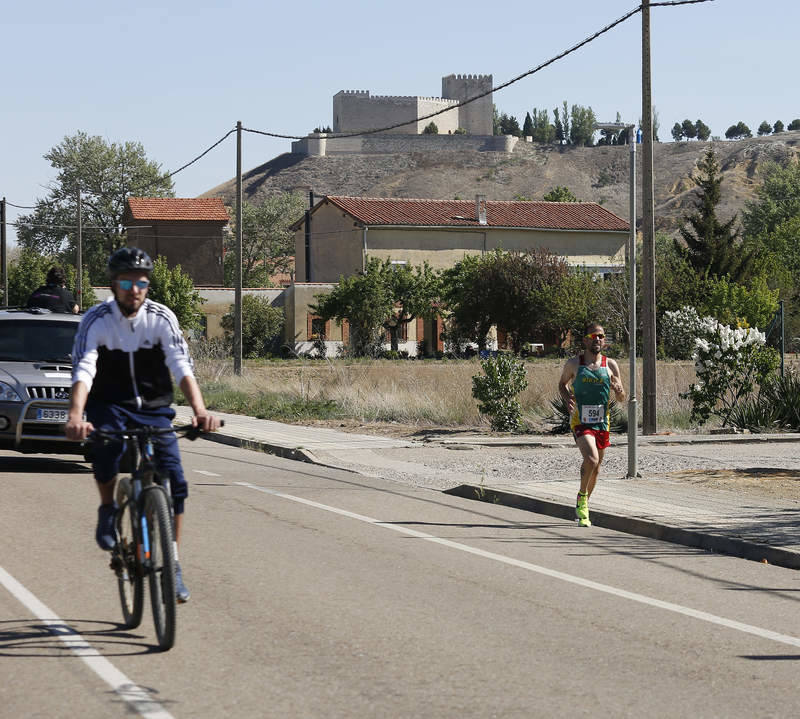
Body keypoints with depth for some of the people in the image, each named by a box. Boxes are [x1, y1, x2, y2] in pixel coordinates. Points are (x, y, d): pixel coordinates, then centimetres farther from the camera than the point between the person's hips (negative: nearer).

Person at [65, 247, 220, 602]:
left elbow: (182, 368, -21)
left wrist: (200, 410, -38)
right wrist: (76, 416, -45)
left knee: (174, 482, -12)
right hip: (110, 407, -2)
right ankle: (108, 509, -5)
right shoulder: (96, 320, -14)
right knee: (107, 448, -36)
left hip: (153, 409, 2)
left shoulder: (162, 318, -11)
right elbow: (83, 371, -27)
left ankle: (172, 566, 2)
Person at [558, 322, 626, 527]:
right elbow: (562, 383, 16)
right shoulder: (573, 364, 0)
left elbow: (621, 399, 9)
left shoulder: (610, 365, 4)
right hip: (580, 421, -4)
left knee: (595, 469, 12)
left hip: (601, 423, 4)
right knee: (591, 459, -26)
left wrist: (619, 391, -14)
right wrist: (568, 398, -4)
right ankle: (581, 497, -5)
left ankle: (582, 507, 32)